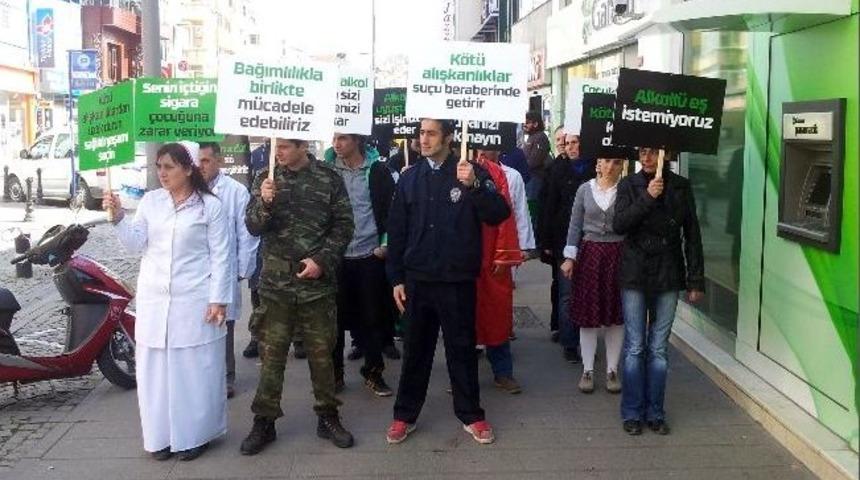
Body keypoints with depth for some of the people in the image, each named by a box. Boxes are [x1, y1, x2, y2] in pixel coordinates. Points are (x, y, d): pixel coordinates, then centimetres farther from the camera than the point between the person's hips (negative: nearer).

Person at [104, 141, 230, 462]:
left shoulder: (210, 205, -5)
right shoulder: (150, 200, 7)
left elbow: (220, 257, -5)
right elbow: (136, 246, 5)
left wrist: (219, 299, -10)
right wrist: (118, 216, -10)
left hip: (194, 300, -4)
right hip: (153, 299, 4)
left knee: (194, 369, 4)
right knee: (156, 369, 9)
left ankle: (195, 434, 18)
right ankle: (162, 434, 23)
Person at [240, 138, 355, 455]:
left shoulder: (329, 179, -1)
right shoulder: (266, 179, 4)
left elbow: (343, 225, -1)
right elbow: (253, 227, 0)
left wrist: (321, 261, -12)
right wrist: (265, 202, -20)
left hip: (317, 283, -1)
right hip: (275, 283, 1)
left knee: (321, 353, 9)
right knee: (271, 354, 6)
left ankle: (327, 417, 23)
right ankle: (264, 421, 17)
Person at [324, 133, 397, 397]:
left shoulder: (378, 170, -2)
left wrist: (385, 243, -5)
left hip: (370, 255, -1)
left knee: (373, 316, 6)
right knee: (335, 316, 6)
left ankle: (373, 372, 19)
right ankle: (334, 372, 18)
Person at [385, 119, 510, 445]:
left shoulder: (471, 173, -3)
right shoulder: (410, 178, 6)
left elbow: (499, 214, -13)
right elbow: (397, 231, 8)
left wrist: (474, 185, -28)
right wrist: (396, 277, 5)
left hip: (458, 280, -2)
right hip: (417, 280, 3)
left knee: (462, 348, 8)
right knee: (415, 349, 11)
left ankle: (470, 415, 22)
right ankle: (405, 414, 23)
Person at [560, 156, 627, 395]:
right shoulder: (585, 189, 3)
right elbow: (575, 225, 5)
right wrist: (569, 257, -1)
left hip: (618, 256, -1)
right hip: (589, 254, 1)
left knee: (616, 315, 5)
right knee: (588, 313, 4)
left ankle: (612, 370, 17)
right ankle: (587, 370, 15)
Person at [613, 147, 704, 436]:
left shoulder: (680, 187, 3)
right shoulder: (629, 185, 2)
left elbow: (692, 236, 4)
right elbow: (619, 225, -10)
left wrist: (696, 280, 1)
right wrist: (647, 197, -19)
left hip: (668, 275, 1)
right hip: (635, 274, -1)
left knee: (659, 349, 7)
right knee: (635, 347, 3)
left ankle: (654, 412, 18)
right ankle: (632, 413, 13)